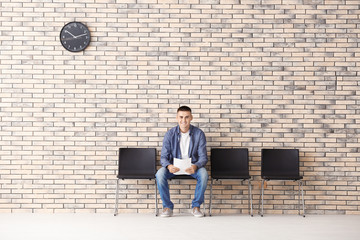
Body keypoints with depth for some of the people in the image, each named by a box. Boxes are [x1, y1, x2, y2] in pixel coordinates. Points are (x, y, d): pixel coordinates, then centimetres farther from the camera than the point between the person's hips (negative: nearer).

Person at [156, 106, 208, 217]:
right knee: (160, 174, -30)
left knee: (203, 174, -32)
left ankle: (196, 206, -13)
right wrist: (169, 166, -31)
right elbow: (163, 157, -7)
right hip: (174, 166, 1)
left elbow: (203, 157, -9)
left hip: (192, 166, 0)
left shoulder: (199, 133, -8)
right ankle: (167, 207, -13)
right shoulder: (170, 134, -7)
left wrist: (195, 166, -33)